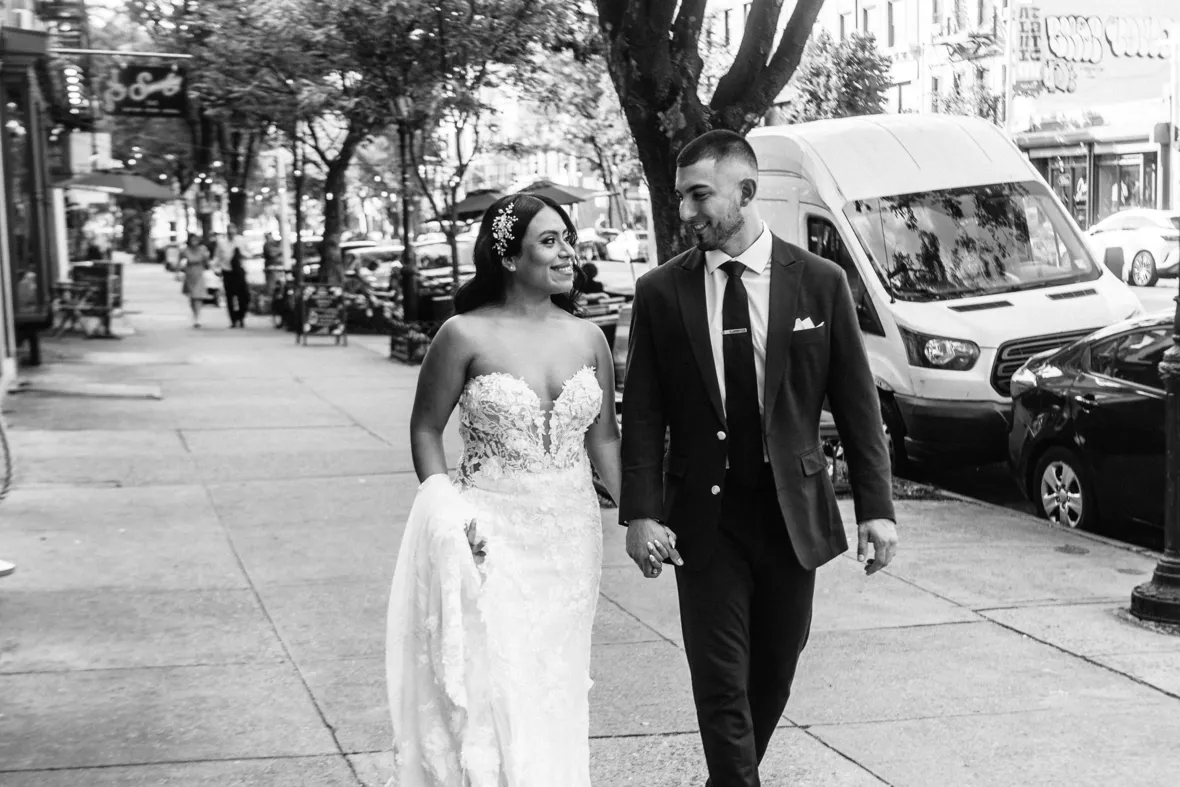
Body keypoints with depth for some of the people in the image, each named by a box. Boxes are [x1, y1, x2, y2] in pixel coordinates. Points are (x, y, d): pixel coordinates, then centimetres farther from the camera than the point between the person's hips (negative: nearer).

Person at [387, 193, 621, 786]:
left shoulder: (588, 337, 4)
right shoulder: (465, 335, -9)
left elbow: (603, 438, 10)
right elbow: (426, 429, -1)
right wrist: (445, 511, -12)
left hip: (571, 536, 4)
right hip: (492, 536, -4)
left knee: (556, 690, 13)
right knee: (493, 689, -4)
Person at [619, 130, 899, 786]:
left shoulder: (821, 282, -2)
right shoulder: (660, 293, -1)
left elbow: (857, 403, 0)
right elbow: (644, 414, -1)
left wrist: (877, 506, -5)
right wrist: (642, 513, -10)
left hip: (792, 511, 1)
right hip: (704, 517, -1)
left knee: (773, 680, 13)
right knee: (722, 685, 0)